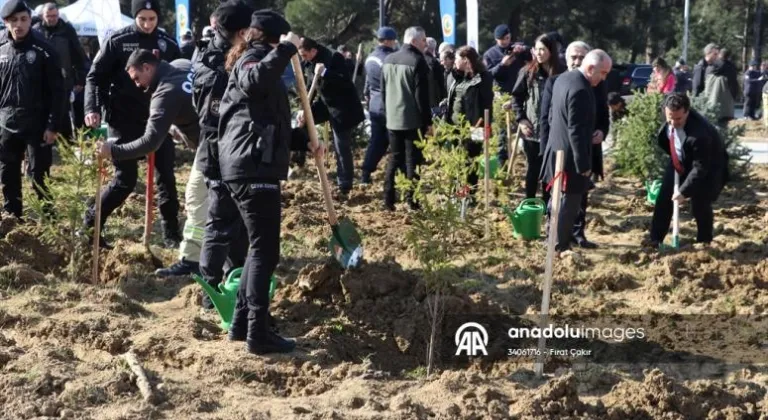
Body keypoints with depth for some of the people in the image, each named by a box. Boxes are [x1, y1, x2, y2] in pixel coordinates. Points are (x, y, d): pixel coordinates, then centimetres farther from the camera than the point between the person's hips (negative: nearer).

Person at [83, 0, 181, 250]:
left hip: (158, 120, 3)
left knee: (166, 178, 3)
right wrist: (92, 109, -17)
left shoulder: (168, 44, 4)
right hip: (124, 121, -3)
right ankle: (89, 225, 13)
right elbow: (95, 76, -4)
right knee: (125, 180, -3)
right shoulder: (117, 41, -5)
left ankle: (172, 235, 12)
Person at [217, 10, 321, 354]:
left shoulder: (256, 61, 27)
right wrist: (286, 49, -28)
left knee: (260, 247, 18)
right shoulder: (253, 58, -6)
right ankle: (258, 334, -10)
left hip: (251, 167, 11)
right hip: (254, 168, -11)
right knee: (265, 251, -10)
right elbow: (254, 81, -33)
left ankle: (242, 323, 22)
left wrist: (304, 141, 24)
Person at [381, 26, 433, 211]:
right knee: (412, 160, 0)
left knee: (394, 158, 11)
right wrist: (428, 121, -11)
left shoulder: (388, 60, 10)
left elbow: (383, 91, 15)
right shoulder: (418, 61, -14)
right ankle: (412, 200, 0)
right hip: (413, 120, -6)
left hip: (393, 119, 6)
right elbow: (422, 96, -16)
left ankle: (388, 200, 7)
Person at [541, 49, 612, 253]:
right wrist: (584, 164, -20)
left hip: (558, 150, 10)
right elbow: (576, 131, -25)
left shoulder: (564, 78, 7)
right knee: (569, 203, 1)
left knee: (559, 199, 21)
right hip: (570, 155, -10)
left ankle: (554, 239, 32)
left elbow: (553, 116, 16)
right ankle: (560, 246, 8)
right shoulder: (580, 90, -24)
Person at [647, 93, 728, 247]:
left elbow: (700, 168, -35)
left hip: (707, 169, -6)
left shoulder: (700, 133, -41)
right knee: (663, 198, 4)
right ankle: (656, 239, 15)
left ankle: (704, 243, 10)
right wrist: (673, 156, 11)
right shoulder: (670, 119, -21)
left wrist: (683, 191, -37)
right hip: (680, 162, 7)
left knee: (699, 205, -14)